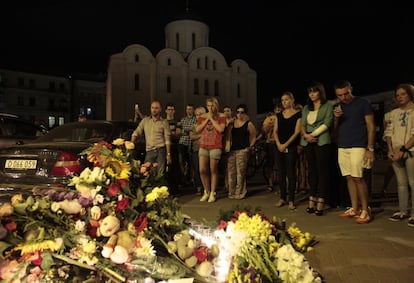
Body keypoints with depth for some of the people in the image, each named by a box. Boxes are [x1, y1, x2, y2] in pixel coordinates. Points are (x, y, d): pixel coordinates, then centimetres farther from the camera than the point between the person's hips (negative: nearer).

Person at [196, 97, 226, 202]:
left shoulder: (221, 116, 3)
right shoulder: (202, 117, 12)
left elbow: (221, 129, -13)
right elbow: (197, 129, 0)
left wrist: (212, 118, -8)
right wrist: (207, 119, -4)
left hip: (215, 146, -3)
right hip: (203, 146, 3)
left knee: (213, 170, 2)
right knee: (202, 170, 0)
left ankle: (212, 193, 14)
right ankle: (206, 192, 19)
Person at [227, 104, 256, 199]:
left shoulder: (249, 124, 1)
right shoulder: (232, 122, 13)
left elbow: (253, 137, 4)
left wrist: (250, 147, -6)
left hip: (242, 150, -4)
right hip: (232, 150, 5)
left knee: (240, 172, -6)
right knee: (231, 172, 4)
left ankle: (240, 193, 5)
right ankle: (232, 192, 15)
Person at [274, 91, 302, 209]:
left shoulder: (298, 114, 0)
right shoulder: (278, 115, 15)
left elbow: (297, 132, -7)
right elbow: (275, 131, 9)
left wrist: (286, 144, -13)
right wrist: (278, 144, -6)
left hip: (291, 147, -4)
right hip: (279, 147, 5)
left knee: (291, 173, -4)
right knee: (281, 173, 6)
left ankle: (291, 200, 3)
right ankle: (282, 198, 16)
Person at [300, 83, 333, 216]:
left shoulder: (328, 105, 6)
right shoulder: (306, 108, 20)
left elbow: (327, 123, -5)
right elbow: (303, 125, 12)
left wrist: (313, 134, -10)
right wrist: (306, 135, -8)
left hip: (322, 141, -5)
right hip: (308, 142, 5)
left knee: (322, 171, -4)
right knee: (311, 171, 5)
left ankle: (320, 203, -2)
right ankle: (312, 201, 8)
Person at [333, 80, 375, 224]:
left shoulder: (363, 103, -1)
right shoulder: (338, 107, 14)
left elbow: (371, 127, -3)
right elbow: (335, 129, 17)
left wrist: (370, 149, -10)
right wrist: (336, 118, -5)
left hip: (358, 146, -5)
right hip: (342, 147, 5)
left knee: (358, 178, -10)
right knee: (349, 178, 7)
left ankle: (365, 210, 0)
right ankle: (354, 209, 15)